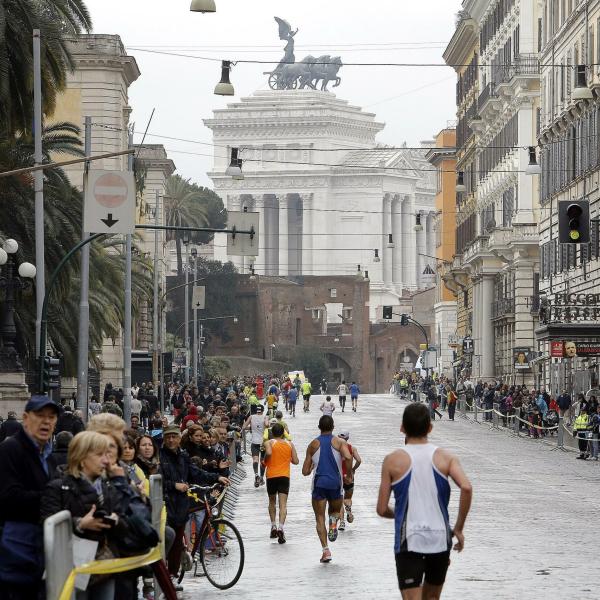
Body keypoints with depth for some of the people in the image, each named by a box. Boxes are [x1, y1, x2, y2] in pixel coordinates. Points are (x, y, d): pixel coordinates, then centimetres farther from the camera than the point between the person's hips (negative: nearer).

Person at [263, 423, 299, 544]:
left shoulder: (269, 443, 0)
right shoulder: (289, 444, 8)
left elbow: (268, 453, -22)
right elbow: (296, 461, 7)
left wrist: (265, 461, -3)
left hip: (271, 476, -1)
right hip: (285, 476, 1)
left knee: (272, 502, 20)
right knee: (283, 504, -6)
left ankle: (273, 526, 19)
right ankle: (280, 528, -23)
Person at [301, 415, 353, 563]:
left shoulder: (313, 445, 7)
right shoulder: (339, 442, 2)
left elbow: (305, 471, 6)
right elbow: (348, 457, -19)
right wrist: (348, 475, -5)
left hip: (319, 483, 0)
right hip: (335, 483, 0)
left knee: (320, 518, 4)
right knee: (335, 511, 26)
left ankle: (325, 549, -10)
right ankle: (334, 521, -8)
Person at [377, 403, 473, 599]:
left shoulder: (393, 460, -2)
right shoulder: (445, 457, 2)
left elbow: (382, 509, -2)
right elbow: (466, 488, -15)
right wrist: (458, 529, -5)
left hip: (408, 541, -3)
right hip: (440, 540, 3)